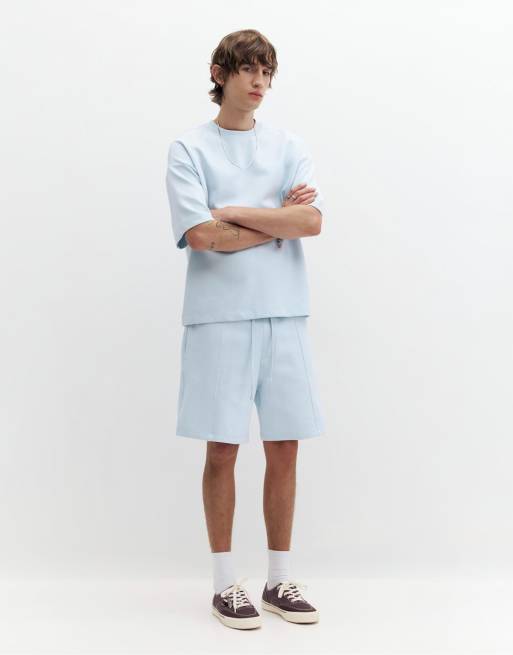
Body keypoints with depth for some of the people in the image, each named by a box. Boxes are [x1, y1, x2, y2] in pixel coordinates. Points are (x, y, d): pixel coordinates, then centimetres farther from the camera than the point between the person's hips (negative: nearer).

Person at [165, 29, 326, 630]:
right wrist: (279, 218, -3)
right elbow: (201, 235, -11)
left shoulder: (289, 146, 11)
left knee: (283, 449, 6)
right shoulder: (189, 149, 2)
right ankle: (225, 583, 16)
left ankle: (280, 580, 19)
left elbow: (312, 221, -4)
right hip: (219, 316, -3)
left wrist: (237, 212, -8)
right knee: (223, 449, 2)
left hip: (283, 314, 3)